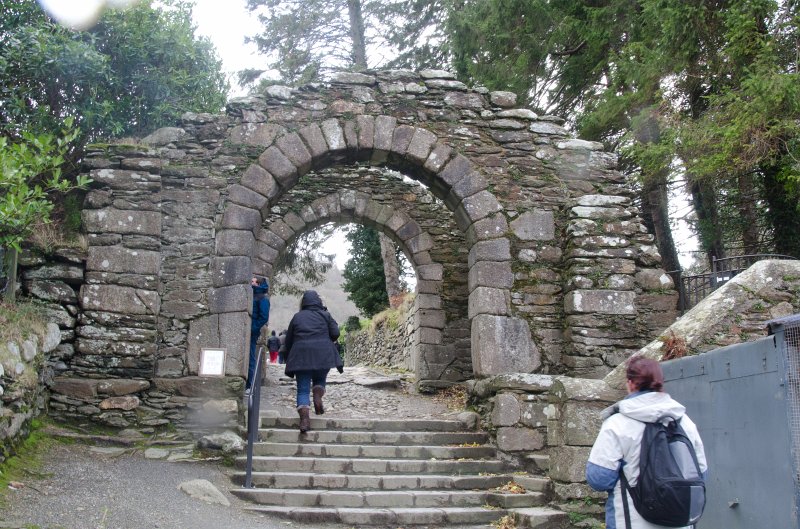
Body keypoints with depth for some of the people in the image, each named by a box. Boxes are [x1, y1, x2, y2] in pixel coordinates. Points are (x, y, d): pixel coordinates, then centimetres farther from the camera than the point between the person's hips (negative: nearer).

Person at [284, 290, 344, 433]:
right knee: (320, 379, 25)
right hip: (323, 354, 0)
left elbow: (288, 340, 15)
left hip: (301, 355, 0)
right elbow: (335, 333, 1)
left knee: (303, 388, 1)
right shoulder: (325, 315, 11)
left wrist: (289, 359, 25)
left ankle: (305, 418, -17)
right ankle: (317, 397, -3)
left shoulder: (297, 317, 14)